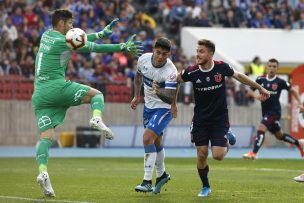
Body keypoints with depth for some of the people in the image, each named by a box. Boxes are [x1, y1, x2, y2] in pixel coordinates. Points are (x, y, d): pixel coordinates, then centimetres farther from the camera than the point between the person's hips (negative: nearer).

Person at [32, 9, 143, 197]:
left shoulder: (46, 36, 18)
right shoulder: (64, 41, -5)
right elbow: (96, 47, -2)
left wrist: (104, 32, 28)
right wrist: (123, 47, 5)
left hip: (39, 95, 7)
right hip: (57, 87, -7)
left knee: (46, 136, -3)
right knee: (96, 94, 10)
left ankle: (43, 172, -22)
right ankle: (97, 118, -20)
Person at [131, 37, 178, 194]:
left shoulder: (171, 72, -28)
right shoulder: (143, 59, -12)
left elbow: (171, 99, -31)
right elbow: (138, 75, 12)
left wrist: (159, 92, -50)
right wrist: (137, 96, 14)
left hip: (164, 108, -6)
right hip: (149, 105, 6)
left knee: (148, 138, -20)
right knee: (156, 142, 18)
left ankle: (147, 182, -16)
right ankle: (161, 175, 40)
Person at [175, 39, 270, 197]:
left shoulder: (221, 67, -11)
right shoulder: (192, 72, -14)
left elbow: (238, 76, 8)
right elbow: (175, 80, 5)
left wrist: (260, 88, 16)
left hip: (220, 119, -1)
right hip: (200, 120, 1)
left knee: (218, 155, -12)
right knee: (202, 155, -2)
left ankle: (227, 139, 23)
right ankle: (205, 187, 21)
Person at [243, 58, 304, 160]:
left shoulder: (280, 82, -8)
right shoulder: (260, 80, 1)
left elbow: (293, 91, 3)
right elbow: (250, 91, 6)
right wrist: (256, 96, -15)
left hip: (274, 111, -6)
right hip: (265, 111, 6)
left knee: (261, 128, -24)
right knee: (279, 135, 19)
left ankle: (254, 153, -27)